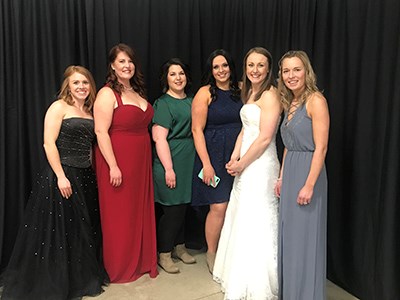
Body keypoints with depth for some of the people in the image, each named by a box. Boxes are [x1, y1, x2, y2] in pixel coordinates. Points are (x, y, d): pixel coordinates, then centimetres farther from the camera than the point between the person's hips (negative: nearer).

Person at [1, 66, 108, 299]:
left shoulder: (90, 112, 12)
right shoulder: (59, 107, -6)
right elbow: (49, 144, -13)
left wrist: (92, 173, 10)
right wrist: (60, 176, -19)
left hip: (86, 176, 7)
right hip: (62, 175, -6)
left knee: (83, 230, 14)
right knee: (58, 230, 3)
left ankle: (82, 278, 31)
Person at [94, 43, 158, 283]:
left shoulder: (138, 92, 13)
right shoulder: (107, 94, -8)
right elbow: (101, 132, -16)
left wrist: (147, 160, 12)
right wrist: (113, 167, -20)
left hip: (141, 162, 7)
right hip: (118, 162, -7)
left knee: (141, 212, 12)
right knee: (120, 215, 4)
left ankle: (142, 261, 29)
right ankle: (120, 268, 22)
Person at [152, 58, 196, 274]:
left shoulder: (191, 101, 13)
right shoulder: (163, 104, -8)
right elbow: (159, 138, -14)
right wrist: (168, 168, -18)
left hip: (189, 162, 7)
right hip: (170, 162, -7)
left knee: (183, 206, 15)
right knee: (172, 209, -1)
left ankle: (179, 247, 32)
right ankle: (164, 255, 16)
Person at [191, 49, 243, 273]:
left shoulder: (240, 91, 9)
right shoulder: (205, 93, -4)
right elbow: (197, 130, -8)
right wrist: (206, 163, -13)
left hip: (238, 157, 4)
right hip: (215, 157, -4)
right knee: (219, 207, -5)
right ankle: (212, 253, 18)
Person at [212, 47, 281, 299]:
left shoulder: (270, 95, -14)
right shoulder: (250, 92, 14)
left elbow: (265, 138, -18)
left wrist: (242, 164, -11)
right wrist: (234, 158, 1)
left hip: (261, 165, -9)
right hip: (246, 165, 9)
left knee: (256, 223, 1)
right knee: (242, 221, 17)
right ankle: (241, 280, 35)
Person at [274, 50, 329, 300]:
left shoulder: (315, 100, -12)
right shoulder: (290, 103, 12)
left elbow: (321, 147, -17)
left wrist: (309, 185, -20)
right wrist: (282, 178, 14)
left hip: (307, 174, -8)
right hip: (290, 173, 8)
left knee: (305, 238, 3)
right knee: (289, 236, 17)